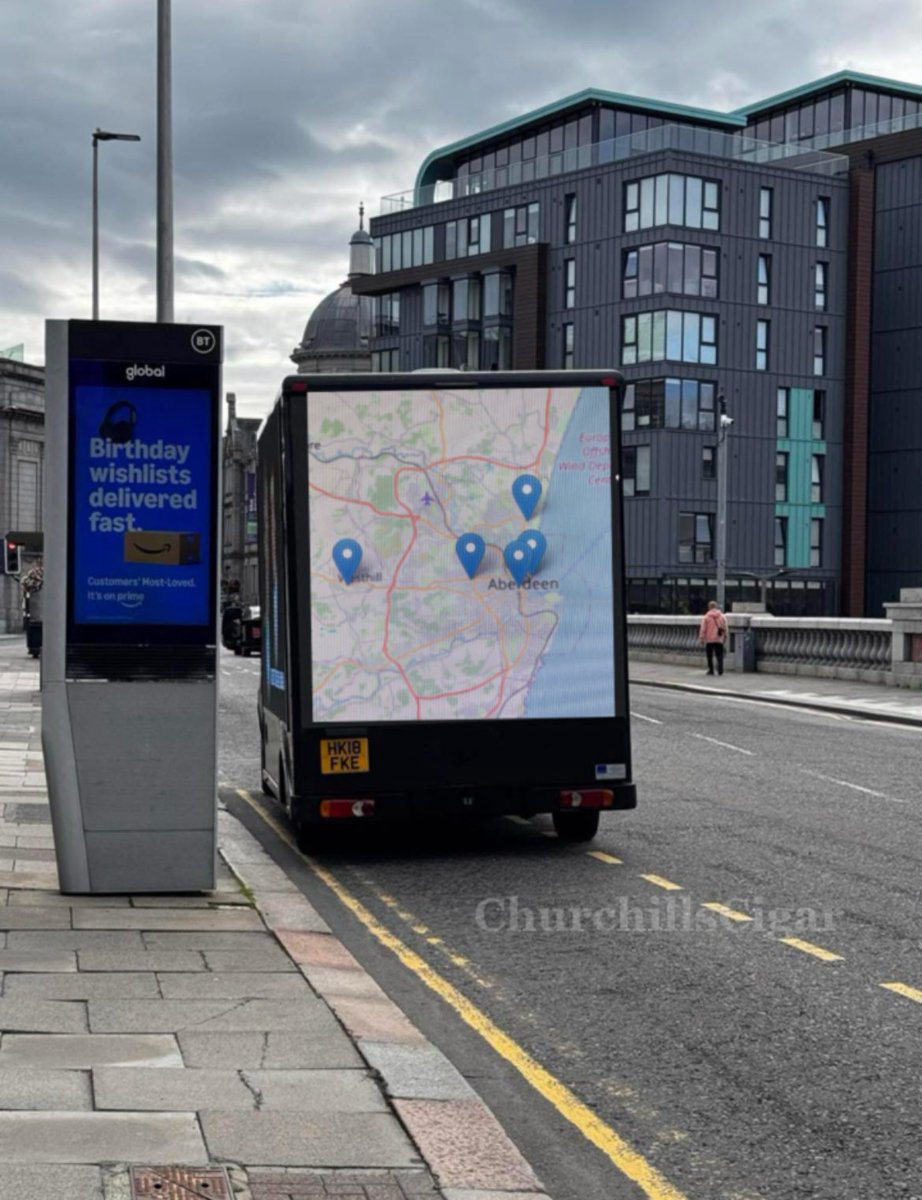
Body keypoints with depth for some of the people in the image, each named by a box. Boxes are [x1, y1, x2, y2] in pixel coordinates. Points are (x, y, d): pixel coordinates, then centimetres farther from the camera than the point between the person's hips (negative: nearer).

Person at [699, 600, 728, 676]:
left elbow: (703, 628, -5)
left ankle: (711, 670, 8)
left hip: (709, 639, -2)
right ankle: (720, 670, -7)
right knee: (719, 655, 3)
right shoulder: (722, 616, 4)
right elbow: (725, 628, 8)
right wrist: (725, 637, 18)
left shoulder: (706, 617, -5)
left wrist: (701, 638, 1)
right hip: (719, 639, 2)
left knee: (710, 656, 7)